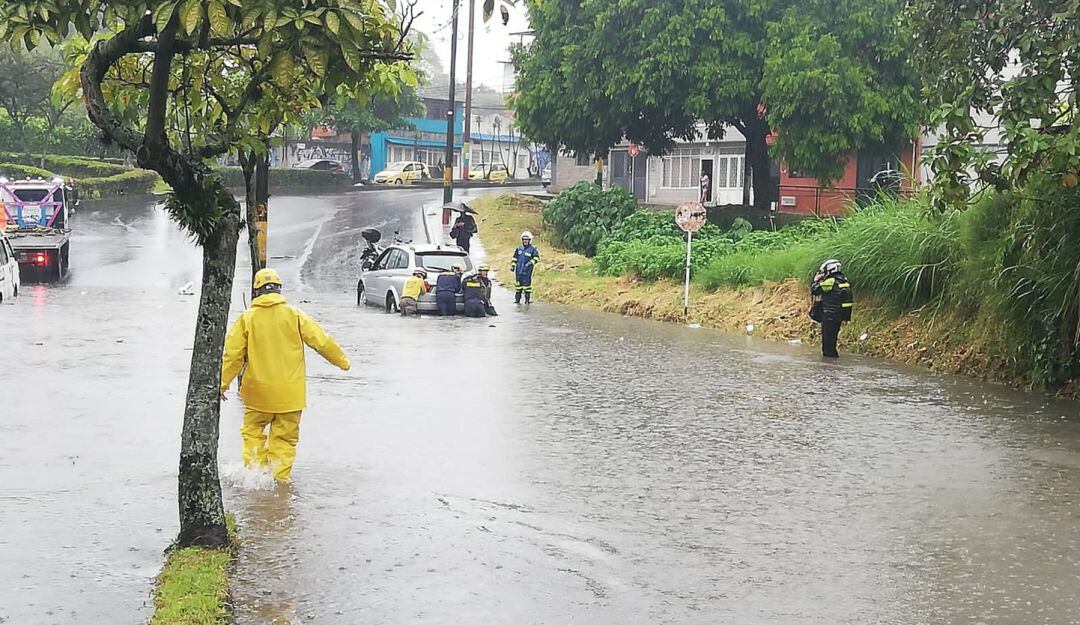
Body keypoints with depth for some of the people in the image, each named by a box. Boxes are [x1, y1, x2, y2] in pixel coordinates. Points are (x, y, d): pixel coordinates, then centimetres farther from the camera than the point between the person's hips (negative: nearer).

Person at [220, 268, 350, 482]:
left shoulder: (246, 318, -3)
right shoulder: (294, 315, -2)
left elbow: (233, 354, -3)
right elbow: (321, 340, 2)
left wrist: (223, 383, 7)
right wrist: (342, 361, 16)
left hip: (259, 391, -1)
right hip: (290, 393, 1)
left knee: (252, 431, 16)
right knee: (285, 437, 9)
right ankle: (281, 478, 6)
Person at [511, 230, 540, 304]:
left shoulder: (533, 249, -1)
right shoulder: (518, 249, 12)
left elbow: (536, 257, -6)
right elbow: (514, 258, 18)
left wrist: (531, 262, -19)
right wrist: (512, 265, 11)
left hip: (527, 270, -4)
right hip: (518, 270, 4)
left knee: (527, 284, -6)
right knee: (518, 284, 8)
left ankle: (527, 299, 2)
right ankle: (517, 299, 15)